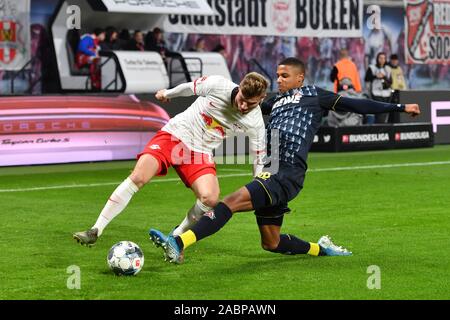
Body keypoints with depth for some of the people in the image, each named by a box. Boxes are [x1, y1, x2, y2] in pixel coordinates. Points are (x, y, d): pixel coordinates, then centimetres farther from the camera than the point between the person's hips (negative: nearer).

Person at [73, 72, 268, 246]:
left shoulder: (255, 123, -11)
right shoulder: (218, 85, -16)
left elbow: (259, 159, 4)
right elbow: (191, 87, 6)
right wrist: (168, 93, 23)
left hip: (200, 152, 1)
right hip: (174, 134, -1)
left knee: (210, 198, -25)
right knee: (138, 177, -21)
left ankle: (176, 237, 2)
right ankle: (95, 231, -15)